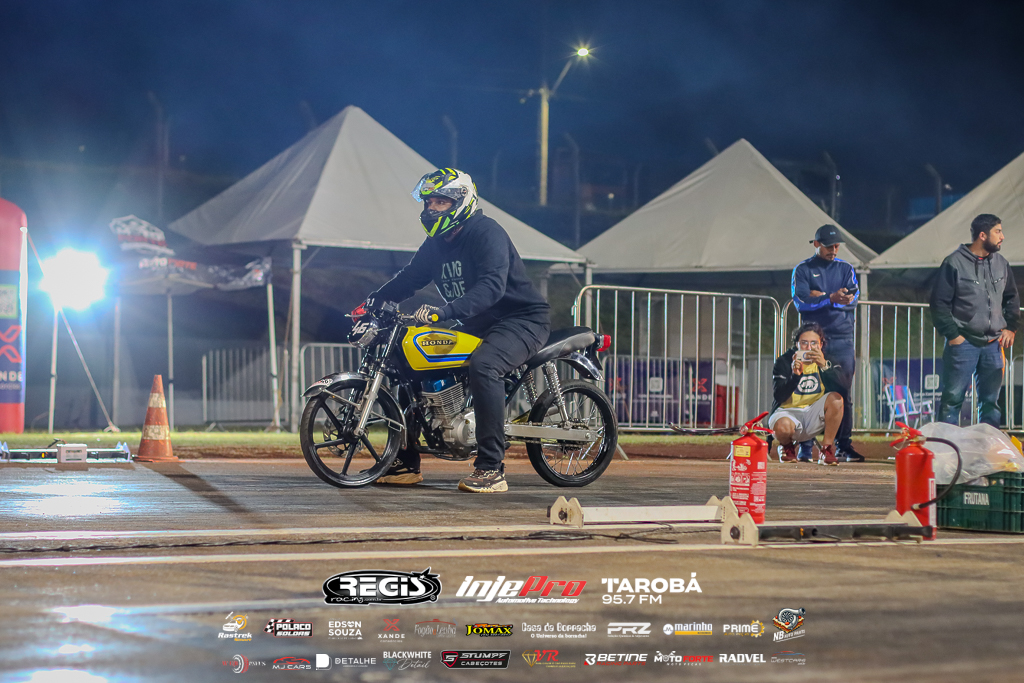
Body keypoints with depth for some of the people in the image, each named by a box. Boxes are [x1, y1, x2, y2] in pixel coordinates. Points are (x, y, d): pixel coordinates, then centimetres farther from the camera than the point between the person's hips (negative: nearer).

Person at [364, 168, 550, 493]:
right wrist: (375, 300, -2)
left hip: (521, 319, -9)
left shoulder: (486, 231, -19)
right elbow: (410, 277, 17)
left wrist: (445, 311, -46)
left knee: (482, 365, -37)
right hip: (476, 326, 9)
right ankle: (406, 462, 13)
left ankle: (491, 469, -36)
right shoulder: (436, 244, 10)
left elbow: (492, 285, -33)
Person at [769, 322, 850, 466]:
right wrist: (795, 375, -32)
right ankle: (787, 446, 3)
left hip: (814, 414, 2)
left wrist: (824, 366, -33)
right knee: (782, 427, -37)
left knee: (835, 398, -26)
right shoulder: (784, 361, -4)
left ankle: (827, 449, -13)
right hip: (788, 411, -2)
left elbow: (845, 384, -18)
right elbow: (779, 396, -16)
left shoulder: (827, 361, 1)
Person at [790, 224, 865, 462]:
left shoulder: (846, 269, 14)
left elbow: (853, 299, -1)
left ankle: (844, 445, 2)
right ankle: (805, 448, -2)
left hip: (842, 339, 2)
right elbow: (800, 301, -9)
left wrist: (821, 298, -10)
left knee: (844, 395, 0)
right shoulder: (803, 270, 6)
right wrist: (832, 298, -20)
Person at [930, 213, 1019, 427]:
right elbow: (939, 303, -7)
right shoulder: (955, 263, -8)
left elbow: (1012, 298, 21)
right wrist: (952, 334, -10)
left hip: (993, 344, 5)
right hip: (963, 343, -5)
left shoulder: (1000, 263, 9)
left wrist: (1010, 328, 10)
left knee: (991, 401, 8)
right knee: (953, 399, -3)